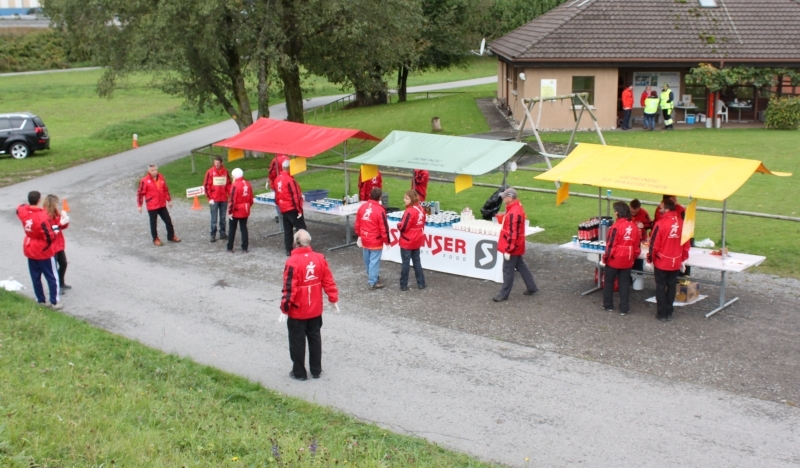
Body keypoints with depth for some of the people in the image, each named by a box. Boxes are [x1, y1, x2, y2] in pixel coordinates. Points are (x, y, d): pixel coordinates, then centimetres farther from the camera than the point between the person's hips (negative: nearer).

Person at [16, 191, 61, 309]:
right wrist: (55, 233, -8)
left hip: (29, 250, 6)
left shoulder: (22, 211, -9)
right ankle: (55, 302, 12)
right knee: (52, 277, 7)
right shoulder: (42, 217, -29)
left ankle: (41, 300, 29)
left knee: (35, 277, 18)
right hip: (43, 251, -6)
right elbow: (50, 237, -27)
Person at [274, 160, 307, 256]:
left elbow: (277, 195, 15)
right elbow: (295, 196, -19)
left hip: (283, 209, 8)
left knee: (287, 229, 12)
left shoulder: (277, 179, 5)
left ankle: (289, 250, 14)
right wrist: (299, 210, -15)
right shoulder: (290, 180, -19)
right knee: (301, 228, -2)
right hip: (292, 209, -8)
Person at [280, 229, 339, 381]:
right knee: (315, 338, 18)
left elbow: (289, 288, -20)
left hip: (297, 311, -5)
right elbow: (328, 281, 1)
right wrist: (333, 300, 11)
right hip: (315, 310, 5)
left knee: (297, 341, 10)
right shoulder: (320, 258, -5)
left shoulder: (293, 262, -21)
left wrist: (284, 309, -12)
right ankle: (316, 370, 26)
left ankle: (299, 372, 19)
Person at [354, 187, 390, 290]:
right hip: (376, 241, -6)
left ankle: (371, 275, 41)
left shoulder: (362, 207, -1)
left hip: (364, 240, 6)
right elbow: (384, 228, -17)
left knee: (368, 260, 21)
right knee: (374, 261, 2)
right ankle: (373, 282, 7)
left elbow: (357, 224, 8)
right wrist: (387, 241, -5)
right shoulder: (380, 210, -20)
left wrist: (359, 235, 21)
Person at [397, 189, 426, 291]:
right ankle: (421, 283, 21)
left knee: (406, 263, 3)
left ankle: (403, 285, 11)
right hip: (417, 240, 7)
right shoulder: (421, 209, 2)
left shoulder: (409, 211, -23)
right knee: (416, 261, 17)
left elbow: (403, 227, -22)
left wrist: (398, 225, -2)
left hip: (407, 242, -7)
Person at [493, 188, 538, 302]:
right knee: (520, 266, 21)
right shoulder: (517, 208, 7)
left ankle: (504, 294, 10)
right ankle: (532, 287, 30)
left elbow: (512, 233, -26)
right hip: (517, 246, 10)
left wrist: (508, 250, -23)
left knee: (508, 270, 0)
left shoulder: (513, 213, -26)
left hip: (512, 247, -10)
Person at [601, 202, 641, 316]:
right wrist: (634, 257, 18)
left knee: (609, 282, 14)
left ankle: (608, 305, 23)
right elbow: (637, 245, 5)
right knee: (624, 284, 11)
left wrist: (605, 258, -5)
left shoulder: (617, 226, -18)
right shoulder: (634, 226, -2)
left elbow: (611, 244, -16)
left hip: (614, 259, -4)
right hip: (627, 261, 5)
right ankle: (624, 309, 12)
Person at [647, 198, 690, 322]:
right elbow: (686, 244, 6)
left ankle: (662, 314, 11)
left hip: (661, 262, -4)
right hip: (676, 263, 4)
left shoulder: (660, 223, -17)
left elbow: (654, 244, -14)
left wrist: (650, 259, -2)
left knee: (661, 287, 7)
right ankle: (669, 313, 20)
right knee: (671, 287, 14)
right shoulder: (681, 223, -3)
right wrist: (683, 259, 18)